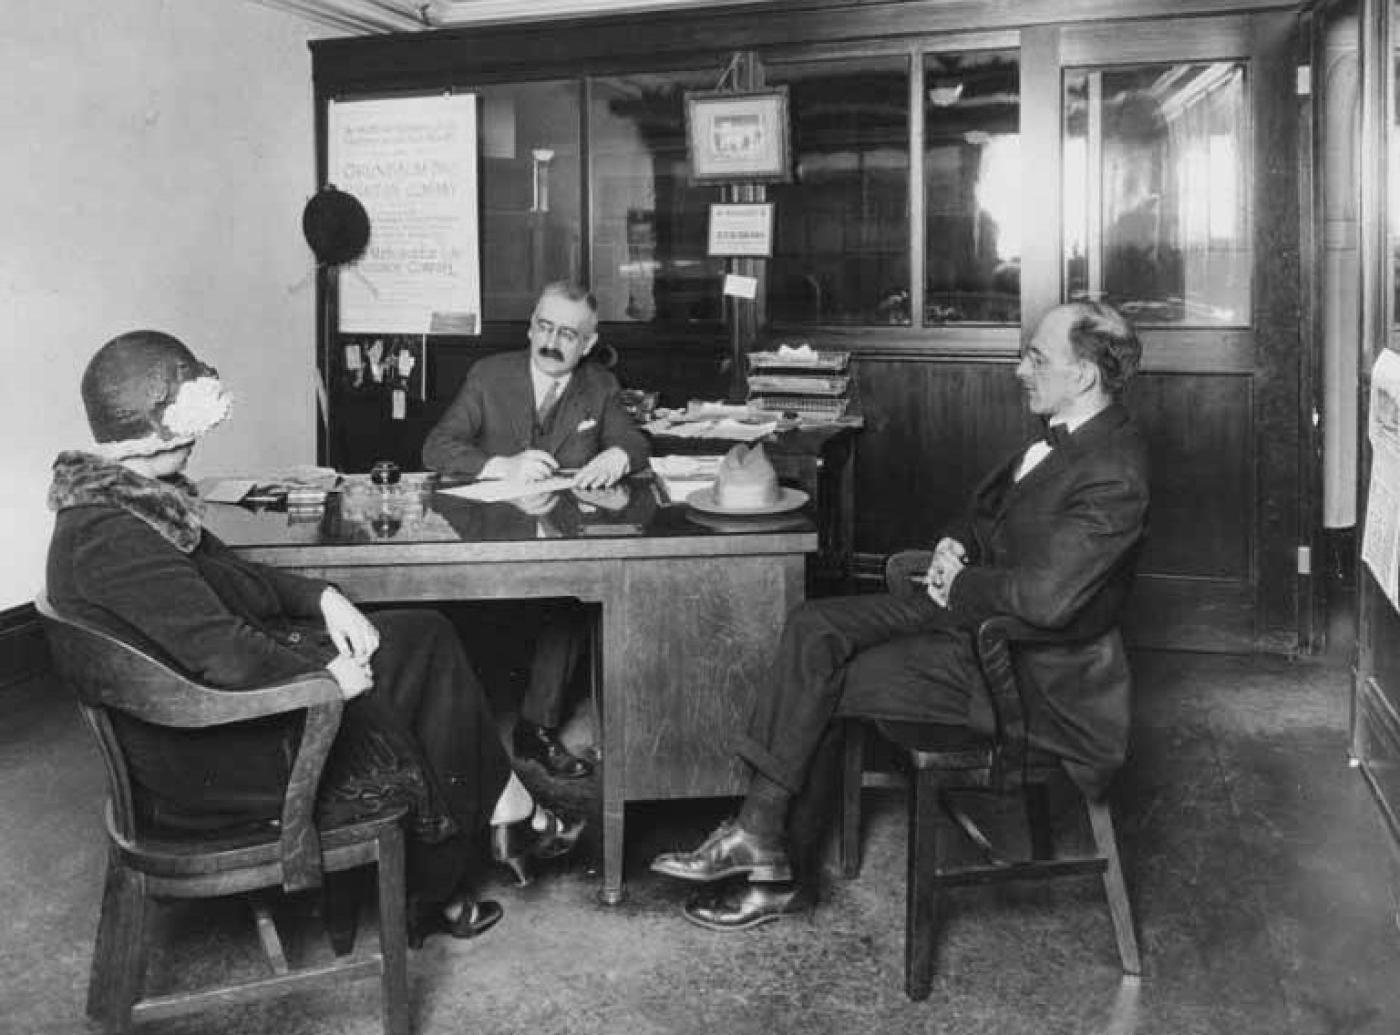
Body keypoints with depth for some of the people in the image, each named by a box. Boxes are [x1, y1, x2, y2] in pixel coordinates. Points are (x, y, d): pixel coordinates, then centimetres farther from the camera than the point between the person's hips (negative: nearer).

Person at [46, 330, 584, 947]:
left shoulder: (121, 498, 3)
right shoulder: (110, 534, -29)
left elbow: (230, 573, 14)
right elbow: (225, 655, -29)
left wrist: (321, 597, 0)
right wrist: (328, 678, -15)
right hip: (205, 766, -10)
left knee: (425, 637, 7)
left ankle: (510, 816, 14)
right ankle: (432, 897, 28)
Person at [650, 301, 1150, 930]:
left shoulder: (1113, 475, -24)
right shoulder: (1063, 434, 7)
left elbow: (1044, 598, -32)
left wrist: (957, 585, -14)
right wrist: (955, 545, 1)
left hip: (1021, 667, -9)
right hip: (967, 609, 9)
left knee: (820, 690, -11)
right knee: (813, 629, -7)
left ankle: (785, 875, 6)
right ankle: (765, 840, -5)